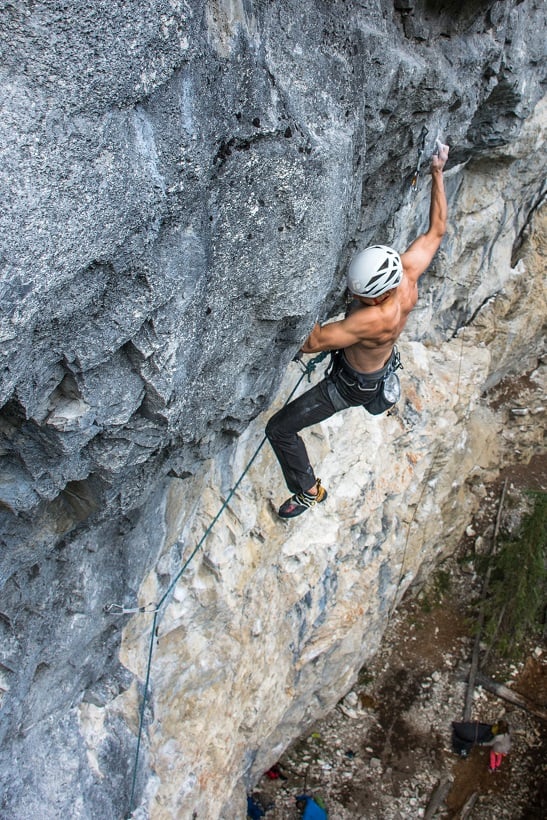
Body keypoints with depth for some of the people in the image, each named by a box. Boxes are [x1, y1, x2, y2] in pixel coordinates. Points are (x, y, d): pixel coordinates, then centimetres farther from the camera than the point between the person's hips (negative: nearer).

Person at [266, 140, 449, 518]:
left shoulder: (373, 319, -47)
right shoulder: (408, 272, -27)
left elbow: (312, 342, -43)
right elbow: (437, 230, -11)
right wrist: (438, 173, -7)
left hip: (354, 384, -8)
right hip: (384, 363, 8)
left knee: (280, 428, -1)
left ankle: (309, 490, 19)